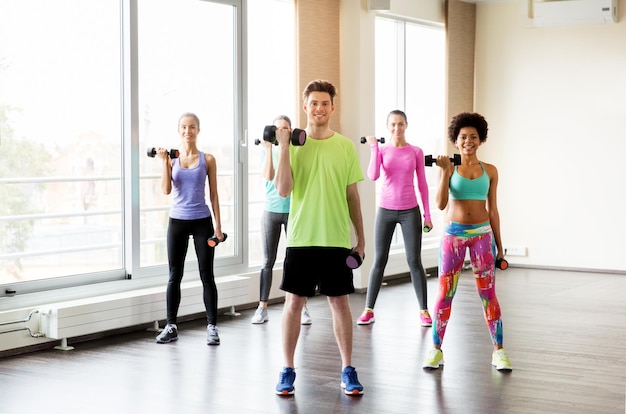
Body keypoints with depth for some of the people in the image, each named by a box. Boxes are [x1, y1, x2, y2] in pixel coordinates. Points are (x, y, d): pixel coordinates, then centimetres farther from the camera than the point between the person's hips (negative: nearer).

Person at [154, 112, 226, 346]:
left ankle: (212, 327, 6)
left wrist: (218, 225, -1)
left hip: (202, 222, -1)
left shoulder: (207, 159, 1)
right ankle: (171, 326, 13)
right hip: (177, 221, 1)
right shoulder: (172, 158, 2)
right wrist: (165, 162, -16)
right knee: (174, 275, 6)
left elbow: (213, 194, 3)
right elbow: (166, 190, -8)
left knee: (206, 275, 1)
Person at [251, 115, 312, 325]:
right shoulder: (269, 150, 5)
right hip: (271, 210, 1)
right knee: (268, 261, 3)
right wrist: (269, 148, -18)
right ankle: (262, 308, 8)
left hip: (293, 210, -1)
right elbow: (268, 176, -11)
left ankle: (303, 309, 3)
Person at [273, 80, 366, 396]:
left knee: (339, 301, 6)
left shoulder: (345, 147, 4)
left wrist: (361, 238, 8)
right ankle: (288, 370, 13)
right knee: (294, 301, 3)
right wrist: (284, 147, -16)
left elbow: (352, 196, 8)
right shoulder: (294, 145, 0)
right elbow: (283, 189, -12)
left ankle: (348, 370, 15)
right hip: (301, 238, -1)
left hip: (336, 239, 1)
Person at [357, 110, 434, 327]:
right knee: (379, 260, 5)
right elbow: (373, 176, -15)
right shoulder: (382, 150, 2)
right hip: (386, 210, 1)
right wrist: (374, 147, -16)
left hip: (410, 211, -1)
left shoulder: (416, 152, 2)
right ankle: (368, 309, 12)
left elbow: (422, 184, 5)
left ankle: (424, 310, 9)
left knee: (414, 261, -1)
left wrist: (427, 214, 2)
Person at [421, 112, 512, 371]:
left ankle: (499, 351, 9)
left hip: (482, 233, 1)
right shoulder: (449, 168, 1)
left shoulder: (489, 171, 5)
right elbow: (441, 204, -10)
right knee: (445, 293, 2)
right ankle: (436, 350, 12)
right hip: (453, 233, -1)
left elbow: (493, 210, 9)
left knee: (488, 294, 1)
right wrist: (446, 171, -18)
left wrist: (499, 245, 9)